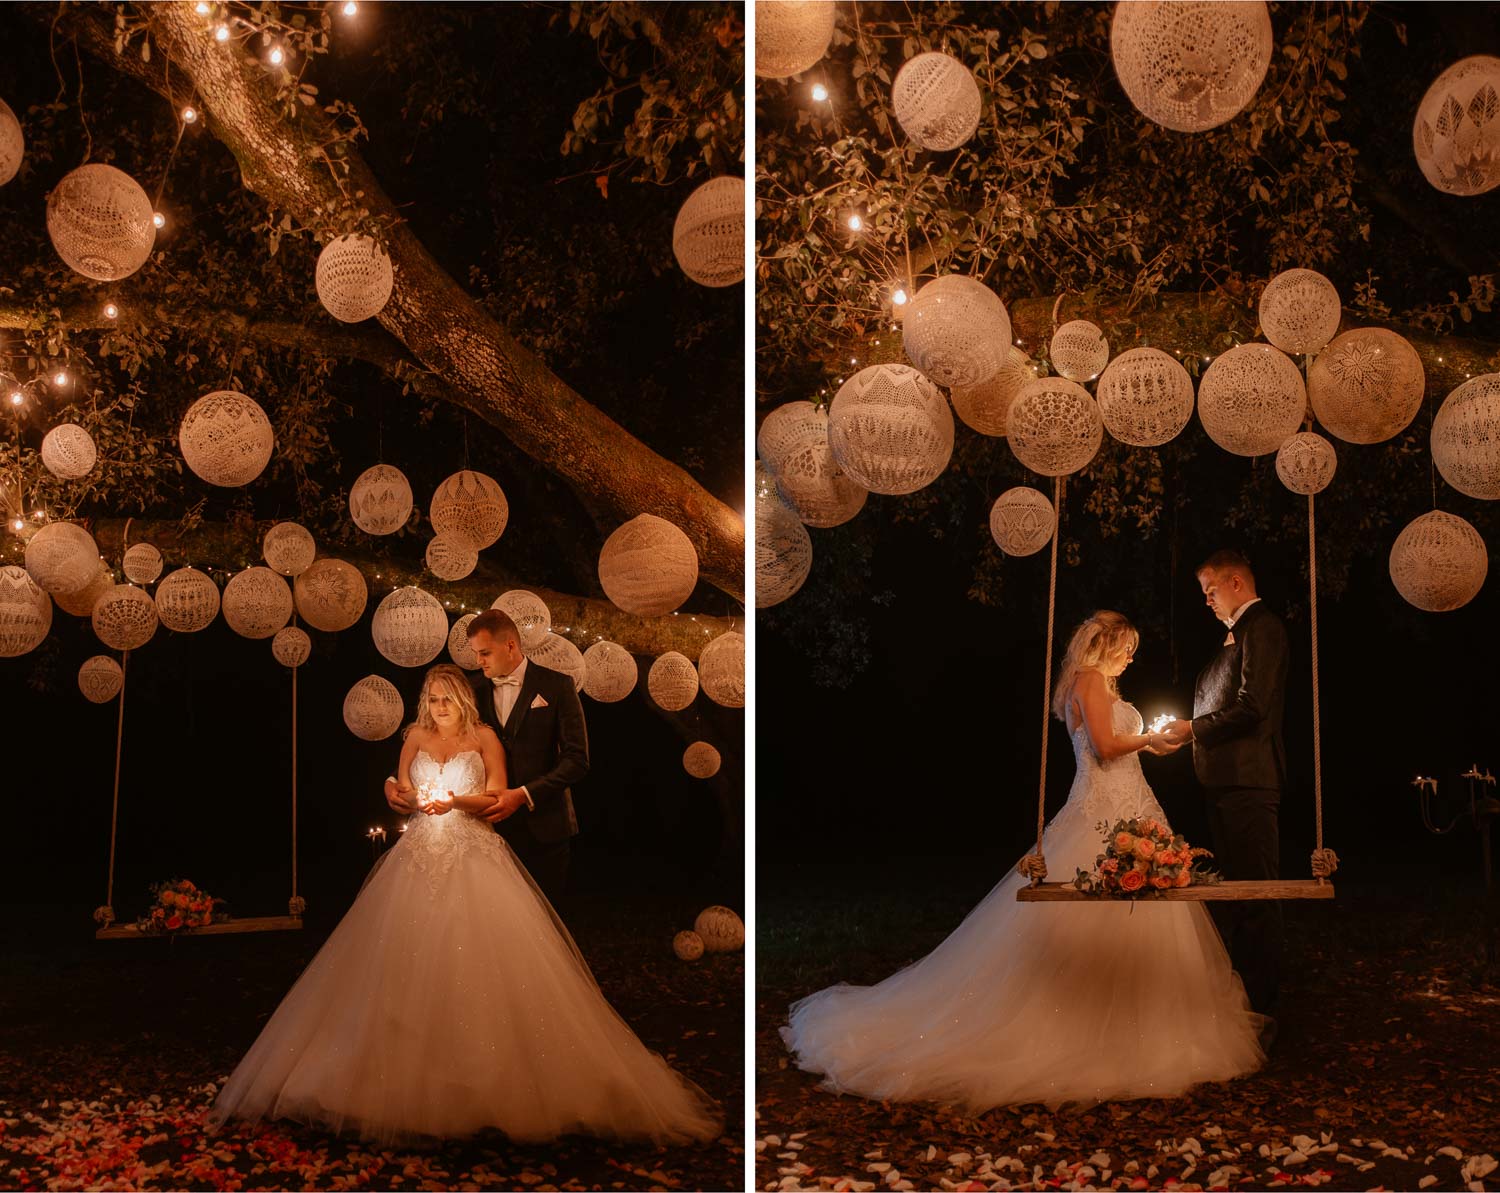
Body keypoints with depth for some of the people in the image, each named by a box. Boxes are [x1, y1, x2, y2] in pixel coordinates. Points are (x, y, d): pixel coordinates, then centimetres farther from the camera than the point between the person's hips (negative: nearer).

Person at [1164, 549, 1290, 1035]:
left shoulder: (1262, 627, -9)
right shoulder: (1236, 635, 22)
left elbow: (1251, 707, -19)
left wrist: (1193, 729, -10)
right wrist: (1185, 735, 11)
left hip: (1248, 781, -10)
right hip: (1226, 781, 10)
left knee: (1256, 896, -7)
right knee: (1231, 893, 14)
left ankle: (1261, 1009, -3)